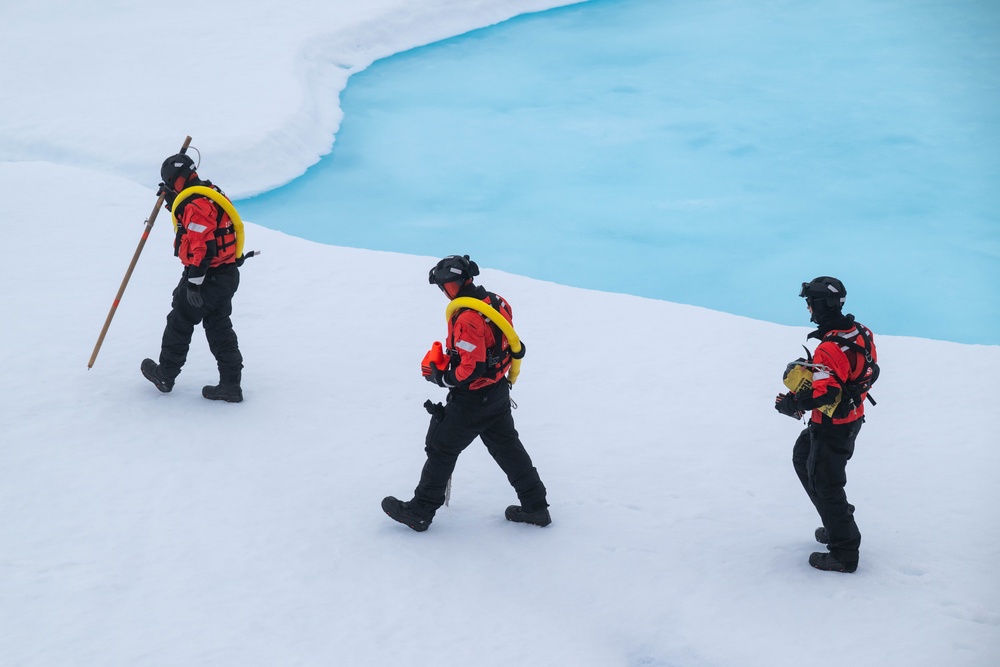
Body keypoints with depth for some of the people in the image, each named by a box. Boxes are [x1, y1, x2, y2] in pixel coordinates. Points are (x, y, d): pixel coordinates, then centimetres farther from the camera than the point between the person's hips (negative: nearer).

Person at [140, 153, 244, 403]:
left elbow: (204, 247, -27)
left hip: (208, 277, -9)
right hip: (227, 274, 9)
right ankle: (230, 384, 13)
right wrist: (171, 199, 21)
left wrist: (194, 282, -24)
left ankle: (165, 374, 23)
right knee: (219, 328, 14)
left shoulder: (196, 205, -22)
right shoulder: (210, 194, 10)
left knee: (180, 322, 9)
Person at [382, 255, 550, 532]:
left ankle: (420, 511, 18)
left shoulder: (467, 318, -28)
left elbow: (471, 371, -29)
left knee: (441, 449, 6)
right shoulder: (497, 303, 0)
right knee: (507, 446, 21)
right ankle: (535, 505, 27)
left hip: (472, 399, -8)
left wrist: (441, 377, -13)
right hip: (499, 393, 8)